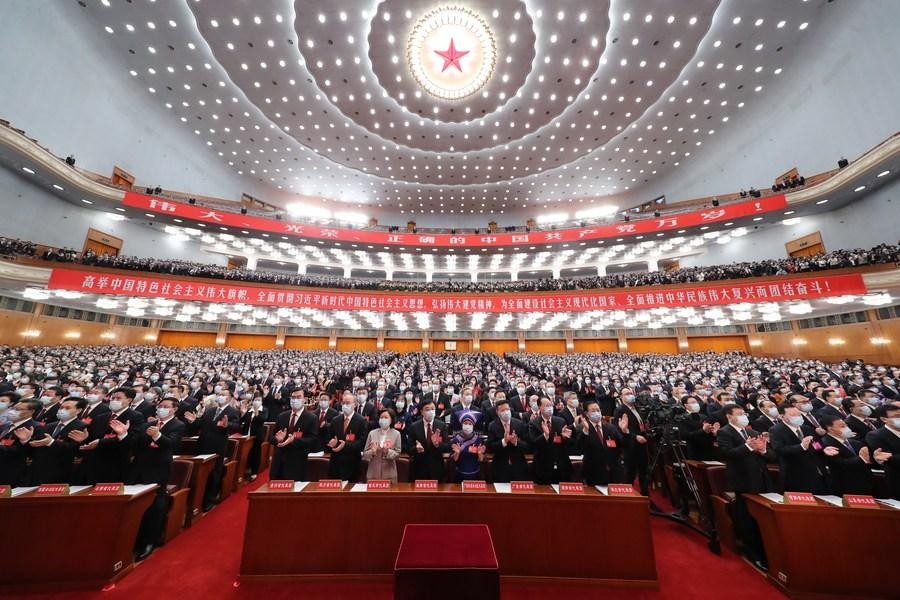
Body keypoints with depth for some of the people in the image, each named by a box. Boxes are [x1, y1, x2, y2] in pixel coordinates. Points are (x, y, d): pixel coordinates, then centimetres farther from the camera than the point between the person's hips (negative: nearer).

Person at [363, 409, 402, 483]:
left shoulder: (396, 434, -3)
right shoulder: (372, 433, -1)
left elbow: (398, 454, -3)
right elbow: (365, 454, 2)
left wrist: (388, 452, -20)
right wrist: (372, 452, -18)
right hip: (373, 473, 1)